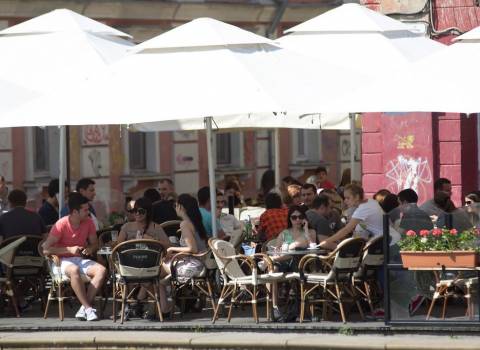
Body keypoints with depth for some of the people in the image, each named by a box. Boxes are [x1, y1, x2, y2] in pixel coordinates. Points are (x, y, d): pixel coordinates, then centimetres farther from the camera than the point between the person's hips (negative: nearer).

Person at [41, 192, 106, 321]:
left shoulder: (88, 222, 1)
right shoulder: (61, 224, -15)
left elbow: (95, 243, 16)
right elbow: (46, 249, -17)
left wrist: (90, 248, -9)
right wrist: (69, 250, -22)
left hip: (81, 259, 5)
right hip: (63, 261, -5)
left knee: (102, 270, -24)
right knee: (74, 270, -40)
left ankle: (84, 308, -29)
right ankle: (88, 308, -37)